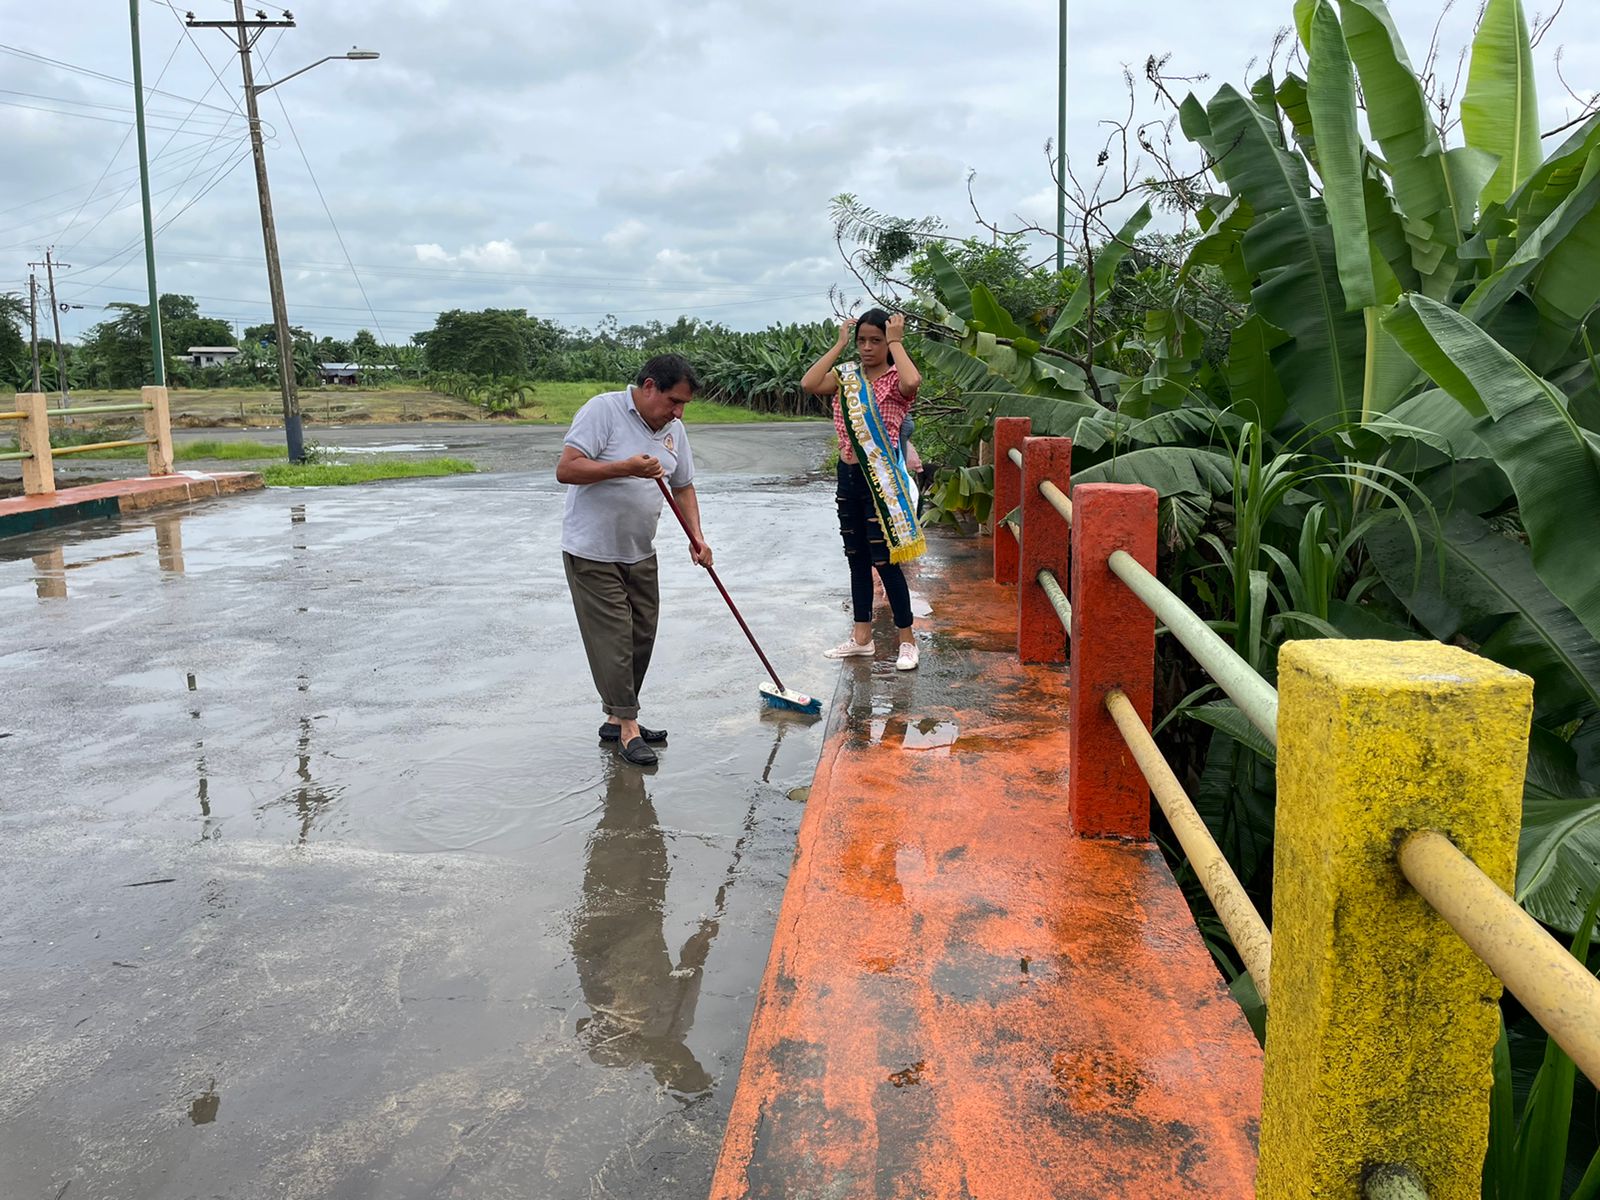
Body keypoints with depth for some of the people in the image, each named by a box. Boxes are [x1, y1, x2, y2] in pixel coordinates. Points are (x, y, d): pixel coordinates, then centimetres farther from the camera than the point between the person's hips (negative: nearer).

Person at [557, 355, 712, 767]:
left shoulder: (673, 429, 7)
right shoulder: (602, 410, -14)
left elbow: (683, 486, 16)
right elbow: (566, 469, -22)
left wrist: (696, 536, 2)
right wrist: (626, 468, -29)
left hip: (640, 553, 7)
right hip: (593, 553, -7)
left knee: (642, 637, 9)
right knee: (613, 639, -6)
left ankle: (616, 717, 23)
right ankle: (628, 725, 4)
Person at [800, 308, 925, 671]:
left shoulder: (895, 380, -6)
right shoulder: (847, 377, 8)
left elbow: (912, 382, -32)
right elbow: (809, 384, -10)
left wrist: (896, 342, -18)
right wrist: (838, 345, -5)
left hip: (880, 478, -6)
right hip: (848, 474, 6)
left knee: (885, 561, -4)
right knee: (857, 559, 13)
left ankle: (907, 640, 8)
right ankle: (861, 636, 24)